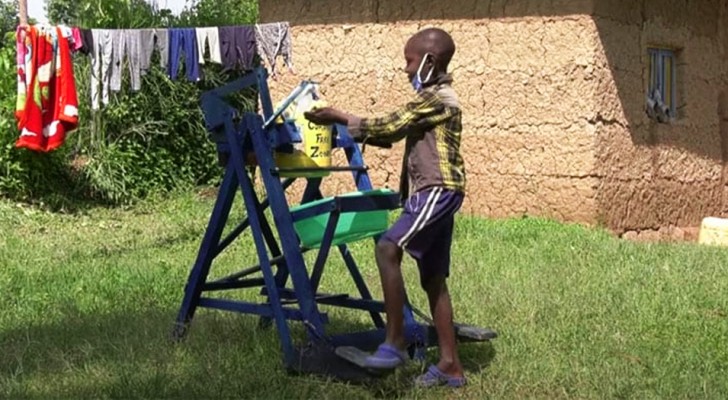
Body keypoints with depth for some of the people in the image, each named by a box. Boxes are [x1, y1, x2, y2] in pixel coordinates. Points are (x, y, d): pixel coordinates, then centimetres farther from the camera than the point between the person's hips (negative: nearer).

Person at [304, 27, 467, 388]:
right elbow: (393, 133, 23)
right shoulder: (433, 99, 23)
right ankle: (450, 365, 12)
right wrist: (346, 125, 17)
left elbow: (388, 127, -11)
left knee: (387, 248, -23)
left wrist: (342, 119, -2)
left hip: (437, 191, -11)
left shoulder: (437, 98, -9)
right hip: (433, 193, 11)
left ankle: (394, 343, -22)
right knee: (433, 279, 9)